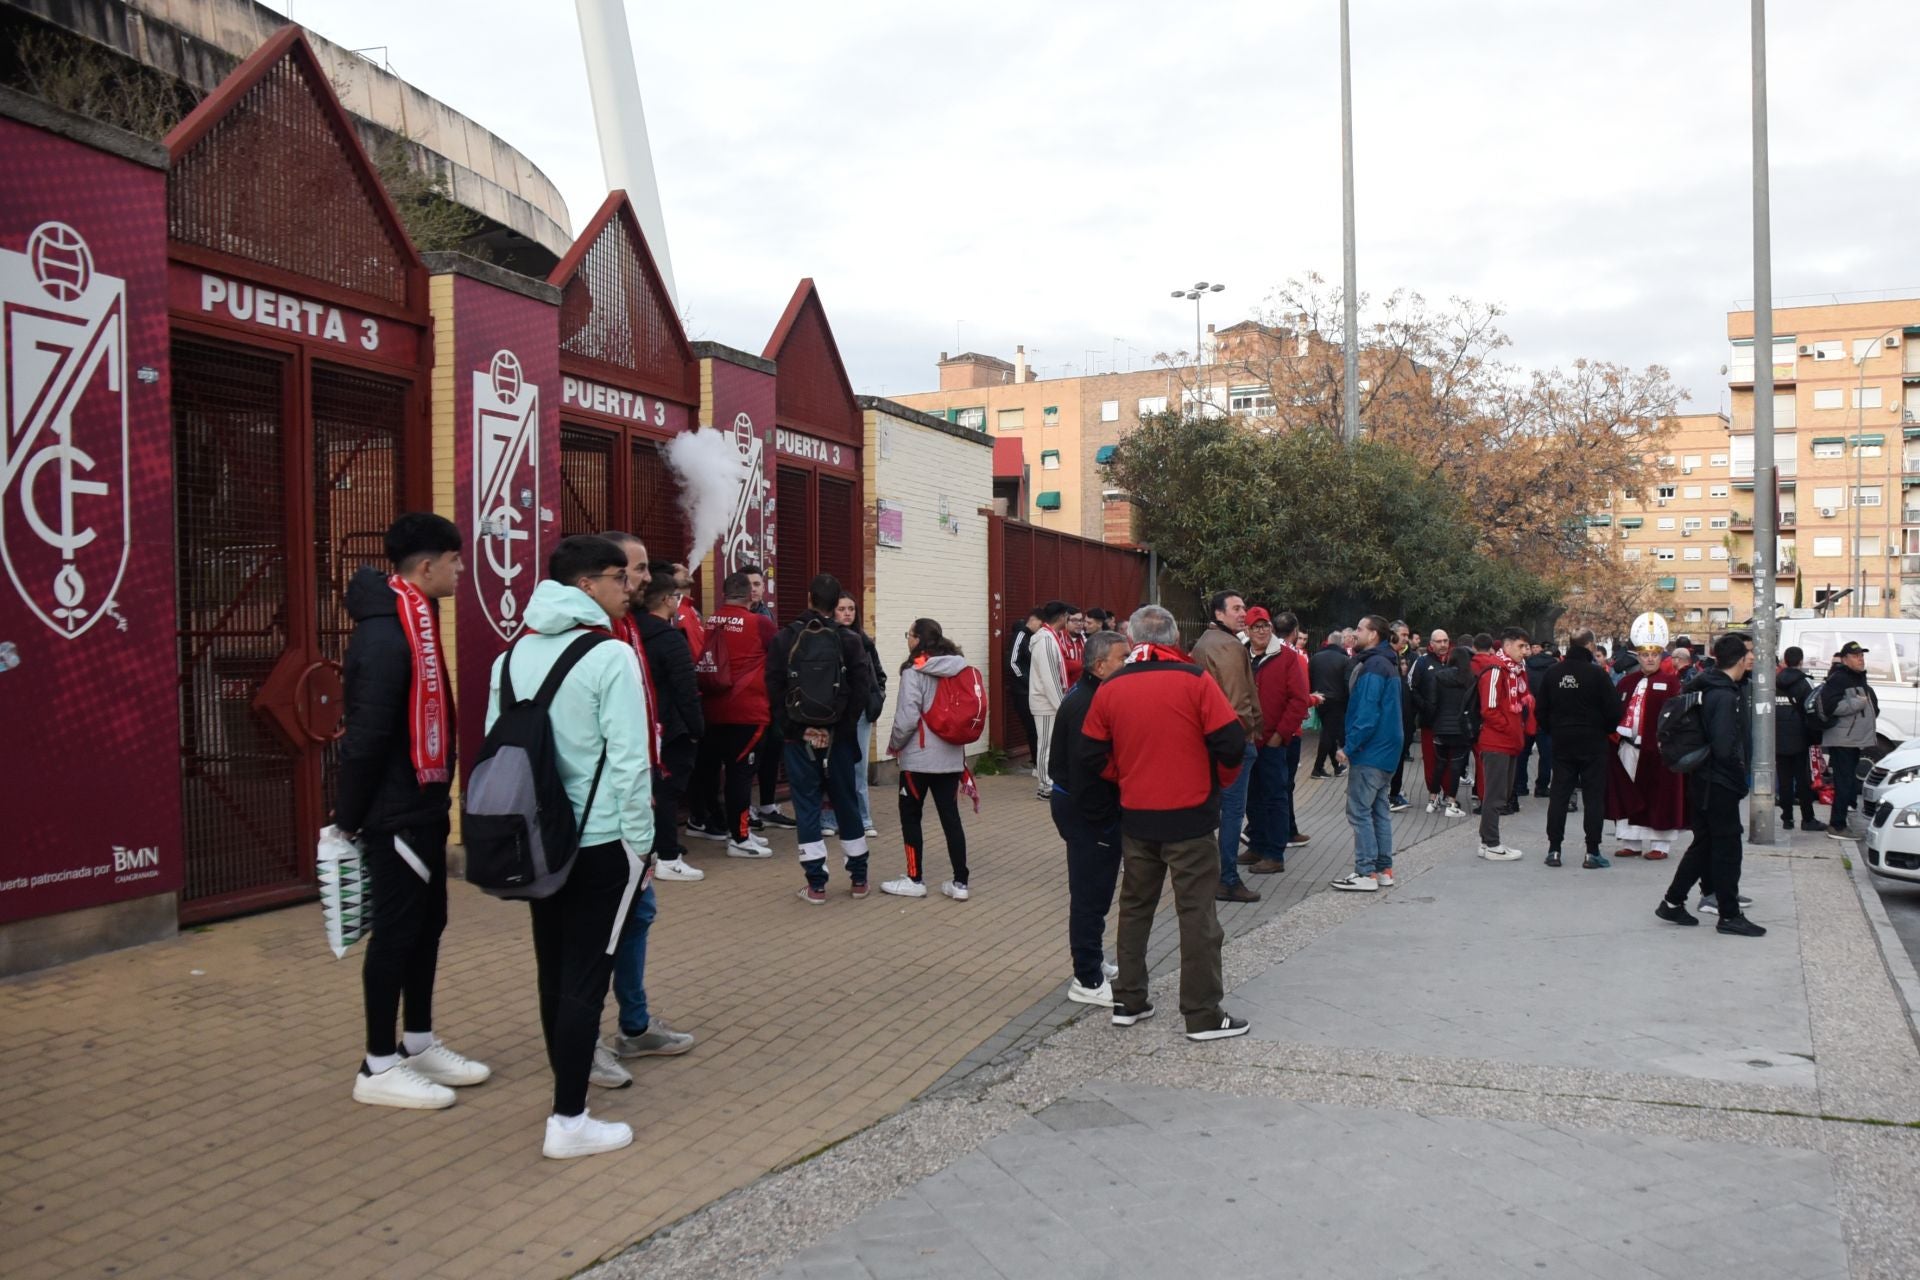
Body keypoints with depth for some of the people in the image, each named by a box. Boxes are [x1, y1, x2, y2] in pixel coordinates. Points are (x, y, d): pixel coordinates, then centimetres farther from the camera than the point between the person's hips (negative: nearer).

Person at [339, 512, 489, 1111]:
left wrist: (395, 800, 17)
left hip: (421, 804, 10)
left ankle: (418, 1045, 28)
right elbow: (365, 733, -23)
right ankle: (378, 1067, 12)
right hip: (395, 812, -10)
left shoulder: (412, 621, 11)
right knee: (397, 930, -1)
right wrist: (351, 815, -16)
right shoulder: (385, 634, -22)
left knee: (427, 923, 16)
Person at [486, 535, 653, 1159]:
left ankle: (568, 1078, 33)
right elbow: (629, 761, -16)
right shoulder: (611, 656, -13)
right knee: (585, 978, -1)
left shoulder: (512, 656, 7)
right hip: (601, 843, -7)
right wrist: (641, 844, -7)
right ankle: (569, 1121, 3)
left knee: (553, 970, 17)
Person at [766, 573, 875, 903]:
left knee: (807, 806, 4)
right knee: (846, 803, 12)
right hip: (838, 736, 1)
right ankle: (859, 878, 20)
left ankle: (816, 885, 3)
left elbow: (774, 688, -6)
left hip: (798, 736, -1)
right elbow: (862, 688, -9)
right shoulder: (849, 640, -2)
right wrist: (845, 727, -4)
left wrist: (786, 728, -1)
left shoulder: (784, 638, -3)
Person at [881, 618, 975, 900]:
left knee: (910, 816, 8)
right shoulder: (959, 669, 6)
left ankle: (914, 880, 13)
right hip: (951, 756, 6)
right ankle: (960, 883, 9)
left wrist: (894, 744, 0)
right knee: (950, 817, 8)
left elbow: (908, 717, -16)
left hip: (919, 757, -6)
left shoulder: (914, 671, -12)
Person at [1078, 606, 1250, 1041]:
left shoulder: (1110, 688, -1)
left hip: (1136, 819, 4)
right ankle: (1203, 1015, 9)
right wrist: (1218, 781, 6)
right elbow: (1231, 744, -13)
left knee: (1135, 907, 18)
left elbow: (1092, 757, 1)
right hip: (1190, 816, -4)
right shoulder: (1194, 681, -11)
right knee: (1196, 914, 4)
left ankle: (1128, 1001, 25)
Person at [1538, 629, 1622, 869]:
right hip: (1593, 742, -3)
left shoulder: (1551, 673, 1)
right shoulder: (1596, 673, -12)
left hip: (1561, 742, 4)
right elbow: (1613, 709, -10)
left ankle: (1553, 850, 8)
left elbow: (1541, 708, 5)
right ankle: (1592, 852, 2)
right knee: (1594, 796, 3)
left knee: (1558, 795, 8)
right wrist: (1607, 730, 8)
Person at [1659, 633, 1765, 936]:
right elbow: (1724, 748, -25)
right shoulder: (1724, 696, -20)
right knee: (1727, 848, 0)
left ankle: (1673, 902, 21)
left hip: (1706, 782, 9)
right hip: (1720, 783, -9)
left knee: (1704, 844, 16)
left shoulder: (1721, 687, 10)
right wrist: (1740, 774, -10)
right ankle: (1730, 916, 10)